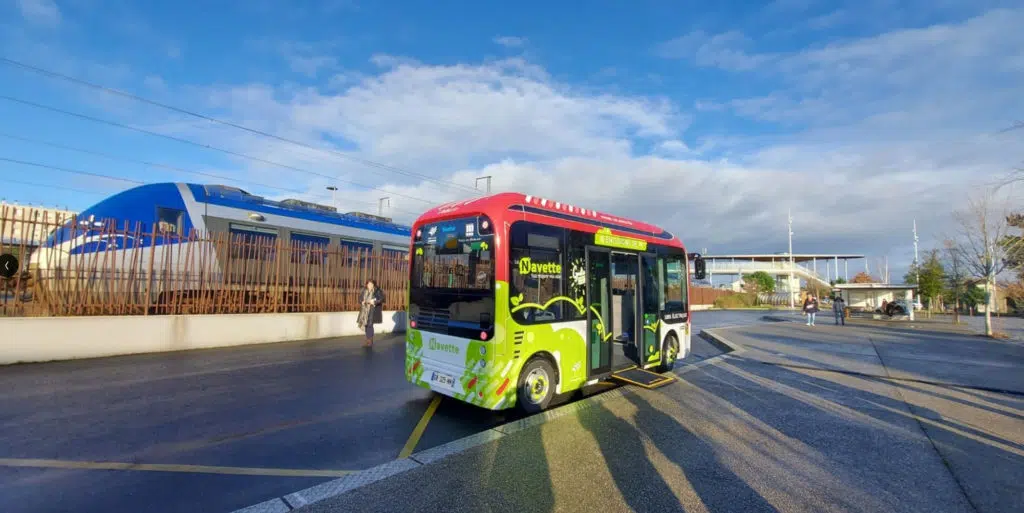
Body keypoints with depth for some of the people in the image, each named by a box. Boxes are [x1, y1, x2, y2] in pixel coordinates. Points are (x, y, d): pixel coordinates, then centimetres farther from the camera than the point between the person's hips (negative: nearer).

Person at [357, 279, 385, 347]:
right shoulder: (364, 291, 9)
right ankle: (368, 340, 18)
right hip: (365, 310, 6)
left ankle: (370, 341, 0)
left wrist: (374, 302, -21)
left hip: (373, 311, -6)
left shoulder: (377, 291, -7)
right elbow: (360, 298, 16)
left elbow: (382, 299, -12)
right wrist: (362, 302, -6)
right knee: (366, 325, 7)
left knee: (370, 324, -10)